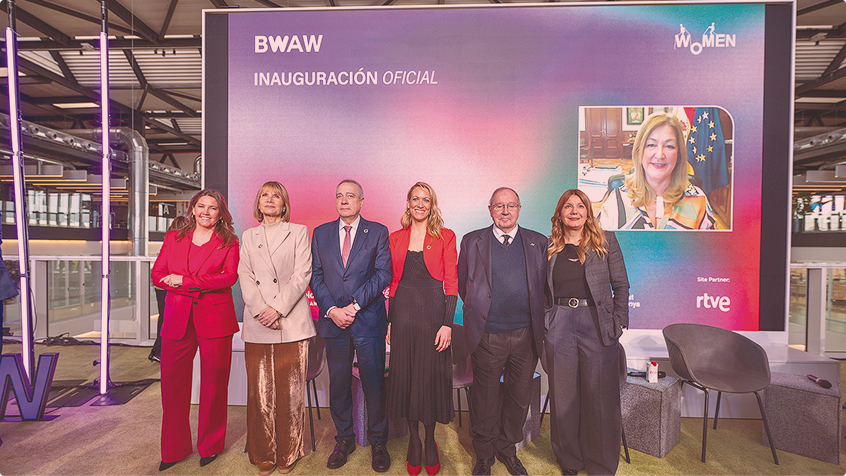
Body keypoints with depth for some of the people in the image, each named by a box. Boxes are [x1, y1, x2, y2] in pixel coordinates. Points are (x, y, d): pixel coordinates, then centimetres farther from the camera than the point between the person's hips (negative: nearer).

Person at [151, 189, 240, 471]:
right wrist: (203, 285, -10)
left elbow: (229, 277, -10)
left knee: (213, 384, 4)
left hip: (214, 320, -3)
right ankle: (174, 450, 25)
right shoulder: (173, 238, 14)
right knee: (173, 384, 6)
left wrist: (184, 280, -12)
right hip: (177, 320, 3)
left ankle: (210, 446, 23)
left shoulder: (229, 242, 4)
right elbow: (157, 275, 6)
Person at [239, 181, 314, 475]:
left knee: (290, 392, 2)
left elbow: (302, 274, -2)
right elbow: (245, 277, 6)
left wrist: (278, 308, -11)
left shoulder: (299, 232, 8)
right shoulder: (248, 236, 16)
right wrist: (261, 310, -9)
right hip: (257, 326, 2)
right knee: (260, 392, 6)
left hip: (292, 322, -2)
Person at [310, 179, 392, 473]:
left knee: (374, 382, 5)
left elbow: (383, 274, -6)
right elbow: (315, 276, 7)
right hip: (333, 319, 3)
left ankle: (377, 442, 24)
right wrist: (331, 310, -6)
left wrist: (354, 306, -12)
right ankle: (344, 439, 32)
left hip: (368, 319, -2)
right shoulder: (320, 233, 11)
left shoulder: (378, 232, 2)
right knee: (338, 382, 12)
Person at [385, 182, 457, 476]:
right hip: (403, 313, 2)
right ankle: (414, 440, 30)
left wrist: (447, 323, -10)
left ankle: (430, 441, 29)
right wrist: (389, 320, 6)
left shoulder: (445, 237, 1)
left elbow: (451, 283, -3)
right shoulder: (395, 238, 9)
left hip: (433, 312, -2)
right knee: (405, 376, 9)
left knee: (432, 376, 7)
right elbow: (393, 281, 10)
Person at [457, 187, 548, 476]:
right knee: (485, 398, 11)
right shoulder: (472, 241, 3)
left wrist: (534, 317, 8)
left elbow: (544, 286, 11)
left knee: (520, 397, 15)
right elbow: (463, 284, 9)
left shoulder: (538, 243, 6)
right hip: (487, 336, -1)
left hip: (525, 335, 2)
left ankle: (507, 449, 40)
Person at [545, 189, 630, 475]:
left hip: (597, 324, -1)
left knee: (600, 396, 7)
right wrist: (544, 322, 3)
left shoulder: (606, 242, 4)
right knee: (564, 395, 10)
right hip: (559, 325, 1)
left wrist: (619, 323, -3)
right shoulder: (550, 247, 7)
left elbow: (621, 285, 4)